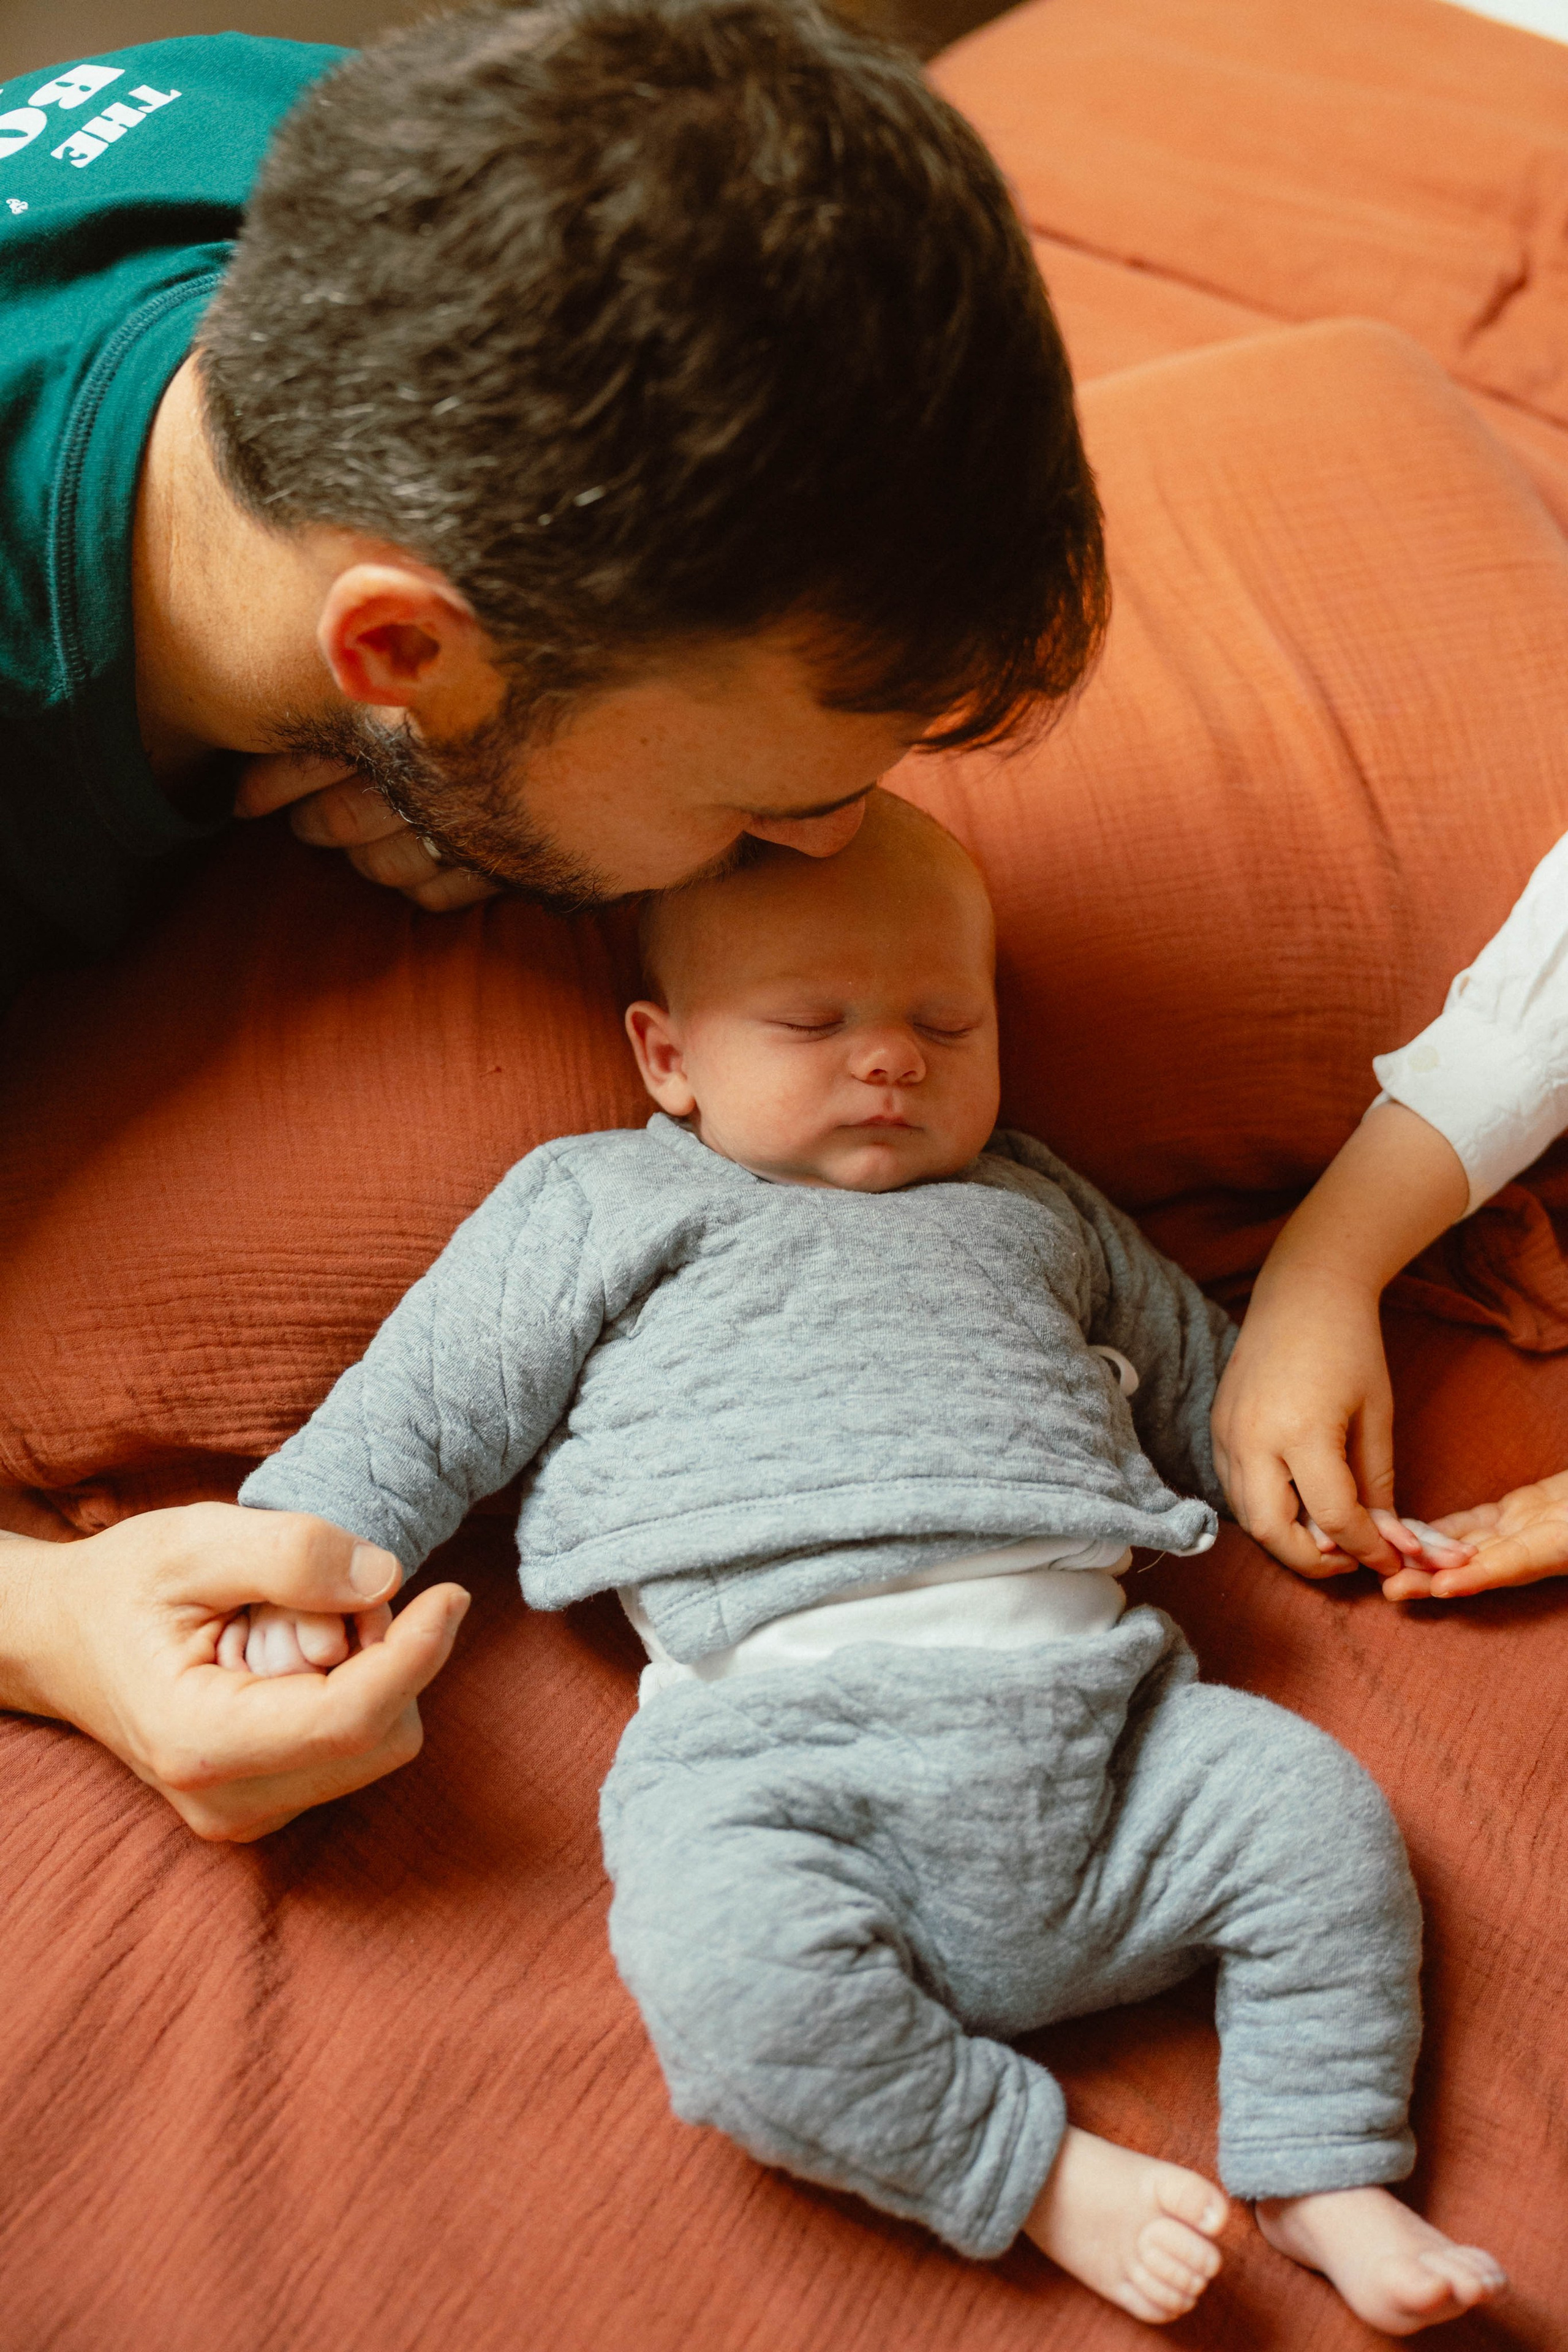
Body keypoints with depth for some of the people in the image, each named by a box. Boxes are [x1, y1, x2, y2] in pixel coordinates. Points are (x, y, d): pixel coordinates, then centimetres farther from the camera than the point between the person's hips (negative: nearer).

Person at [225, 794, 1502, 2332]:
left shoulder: (1035, 1209, 29)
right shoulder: (602, 1206, 18)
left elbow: (1195, 1373, 40)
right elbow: (423, 1405, 14)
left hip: (1086, 1704, 5)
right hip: (782, 1737, -4)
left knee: (1313, 1805, -12)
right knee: (720, 1958, -32)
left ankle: (1325, 2179, 2)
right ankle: (1036, 2177, -14)